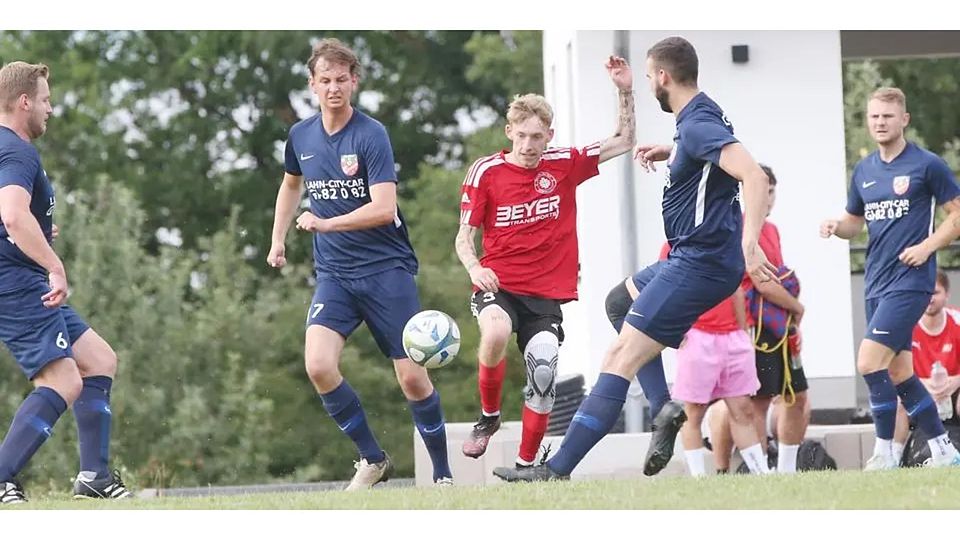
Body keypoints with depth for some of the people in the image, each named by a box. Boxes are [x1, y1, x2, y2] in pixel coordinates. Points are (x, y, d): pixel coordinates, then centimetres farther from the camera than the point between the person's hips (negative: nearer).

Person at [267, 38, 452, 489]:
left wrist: (325, 223, -23)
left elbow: (383, 208, -20)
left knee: (412, 377, -5)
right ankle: (373, 459, 0)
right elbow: (292, 184, 28)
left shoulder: (371, 135, -11)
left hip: (387, 269, -4)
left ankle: (442, 473, 15)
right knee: (318, 366, -18)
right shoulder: (301, 136, 6)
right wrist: (278, 240, 23)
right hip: (334, 274, 4)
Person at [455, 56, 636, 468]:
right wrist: (475, 267, -20)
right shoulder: (486, 172, -2)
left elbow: (623, 142, 12)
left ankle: (526, 465, 7)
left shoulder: (564, 166, 4)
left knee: (543, 378, -10)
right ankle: (489, 416, -8)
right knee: (496, 333, -34)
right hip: (498, 285, -2)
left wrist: (625, 92, -2)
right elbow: (464, 236, 0)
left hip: (546, 294, 2)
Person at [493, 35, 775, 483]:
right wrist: (666, 152, 19)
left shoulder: (698, 126, -19)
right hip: (693, 257, 11)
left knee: (621, 357, -15)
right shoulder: (696, 117, 12)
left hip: (700, 263, -11)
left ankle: (559, 469, -20)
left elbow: (754, 176, -33)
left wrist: (749, 244, -43)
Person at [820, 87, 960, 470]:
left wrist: (927, 247, -14)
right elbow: (855, 222, 22)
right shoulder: (864, 171, 13)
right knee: (898, 373, 9)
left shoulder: (926, 165, -6)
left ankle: (884, 454, -10)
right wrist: (836, 227, 0)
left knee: (870, 362, -17)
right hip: (876, 283, 7)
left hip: (910, 279, -7)